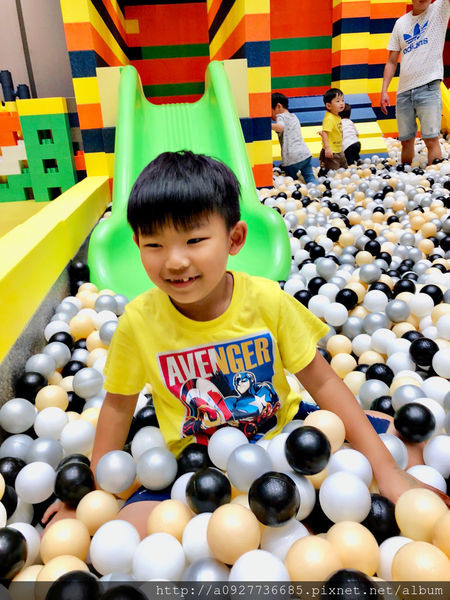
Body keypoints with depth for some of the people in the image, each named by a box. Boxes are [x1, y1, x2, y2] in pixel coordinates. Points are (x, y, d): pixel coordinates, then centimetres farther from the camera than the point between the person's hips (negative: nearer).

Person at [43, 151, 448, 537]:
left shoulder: (267, 300, -18)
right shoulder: (139, 321, -17)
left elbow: (321, 381, -10)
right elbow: (119, 405, -1)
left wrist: (386, 469, -11)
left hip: (282, 432, 0)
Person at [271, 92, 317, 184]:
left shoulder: (281, 116, -2)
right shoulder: (294, 117, 24)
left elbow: (280, 127, -22)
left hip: (292, 158, -7)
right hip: (306, 153, 7)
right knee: (310, 178, 3)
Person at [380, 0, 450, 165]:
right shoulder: (401, 23, 14)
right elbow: (391, 62, 14)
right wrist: (384, 90, 5)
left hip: (428, 87, -3)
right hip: (404, 90, 3)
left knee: (431, 139, -12)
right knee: (406, 140, 7)